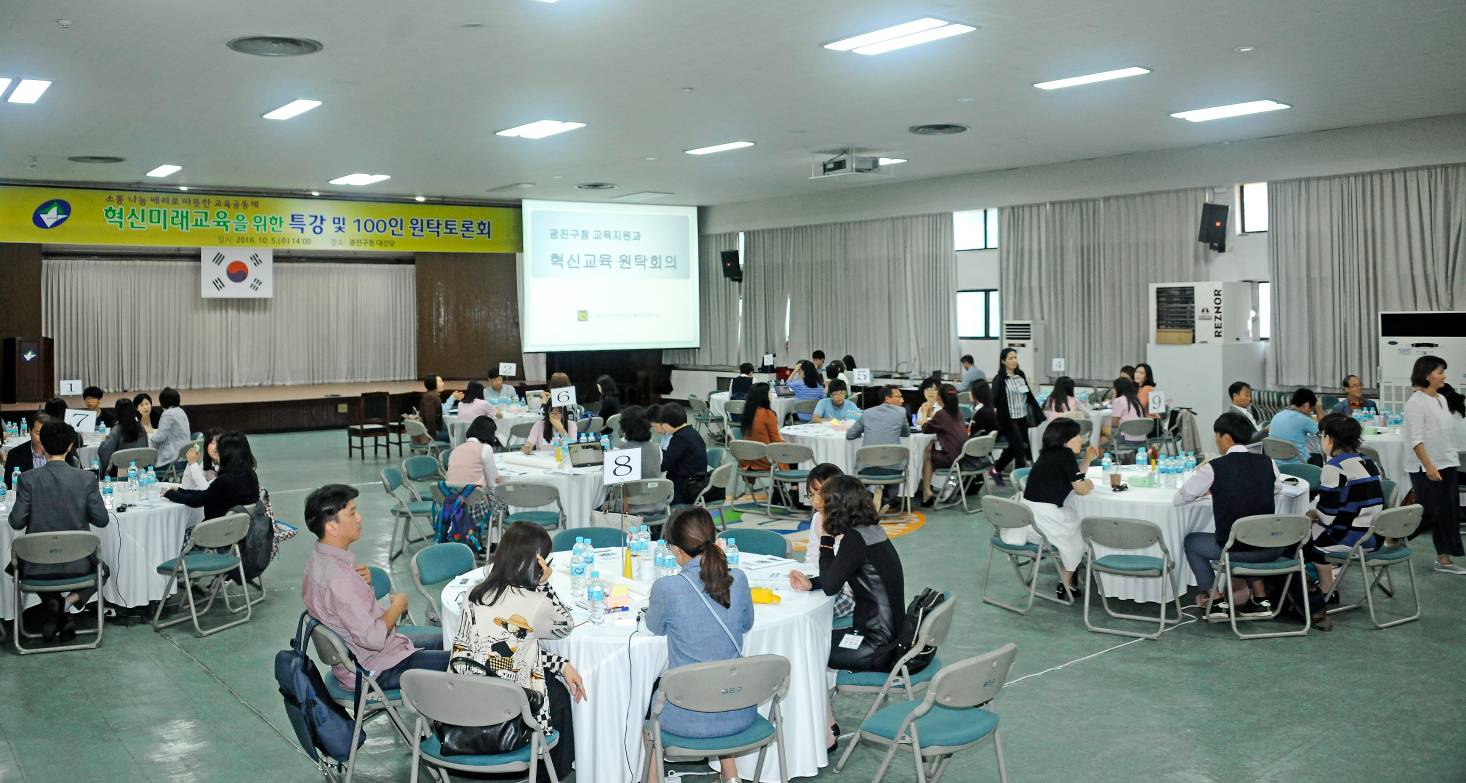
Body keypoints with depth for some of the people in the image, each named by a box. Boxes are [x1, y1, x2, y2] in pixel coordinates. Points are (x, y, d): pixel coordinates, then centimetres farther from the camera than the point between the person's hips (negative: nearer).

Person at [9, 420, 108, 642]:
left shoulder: (27, 479, -10)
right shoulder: (86, 478, -10)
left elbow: (16, 522, -10)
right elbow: (102, 520, -6)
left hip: (37, 567, 1)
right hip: (78, 564, -1)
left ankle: (52, 602, 9)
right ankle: (69, 602, 3)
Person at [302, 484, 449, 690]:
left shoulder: (320, 559, 2)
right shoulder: (338, 577, -30)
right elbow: (373, 638, -29)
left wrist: (365, 583, -6)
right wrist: (397, 605, -12)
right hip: (375, 671, -10)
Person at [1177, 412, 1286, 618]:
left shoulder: (1213, 468, -11)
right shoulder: (1267, 463, -1)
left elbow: (1178, 499, -2)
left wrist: (1208, 490, 18)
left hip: (1233, 550, -4)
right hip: (1271, 550, 4)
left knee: (1191, 541, 25)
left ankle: (1215, 600, 21)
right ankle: (1259, 598, 34)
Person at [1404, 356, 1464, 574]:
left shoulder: (1441, 399, 12)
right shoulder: (1417, 401, -14)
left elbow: (1446, 432, 18)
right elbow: (1416, 439, -18)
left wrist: (1452, 461, 15)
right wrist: (1429, 467, -22)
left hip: (1447, 465, 8)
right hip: (1426, 468, -8)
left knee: (1448, 512, 8)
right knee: (1429, 513, -5)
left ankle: (1444, 558, 14)